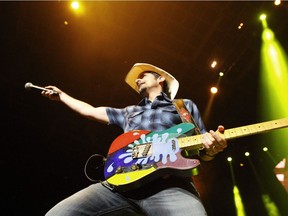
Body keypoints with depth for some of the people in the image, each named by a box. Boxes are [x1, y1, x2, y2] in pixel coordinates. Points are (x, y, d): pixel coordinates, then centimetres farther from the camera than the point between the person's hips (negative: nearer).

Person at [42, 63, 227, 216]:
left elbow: (203, 153, 18)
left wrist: (211, 148, -5)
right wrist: (61, 95, 46)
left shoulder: (186, 106, 25)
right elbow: (89, 111, 41)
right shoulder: (129, 112, 35)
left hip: (170, 185, -3)